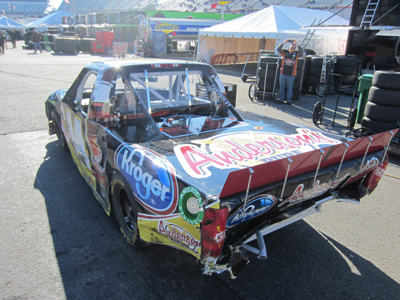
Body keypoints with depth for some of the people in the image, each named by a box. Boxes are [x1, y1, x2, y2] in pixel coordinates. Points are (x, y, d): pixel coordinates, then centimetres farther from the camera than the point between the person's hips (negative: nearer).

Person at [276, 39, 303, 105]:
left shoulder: (297, 53, 7)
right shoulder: (285, 52, 9)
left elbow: (301, 52, -13)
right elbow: (278, 49, -3)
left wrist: (297, 45, -21)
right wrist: (283, 43, -16)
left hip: (291, 74, -1)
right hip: (283, 73, 1)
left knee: (289, 88, 4)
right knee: (281, 87, 6)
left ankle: (289, 100, 12)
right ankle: (280, 99, 15)